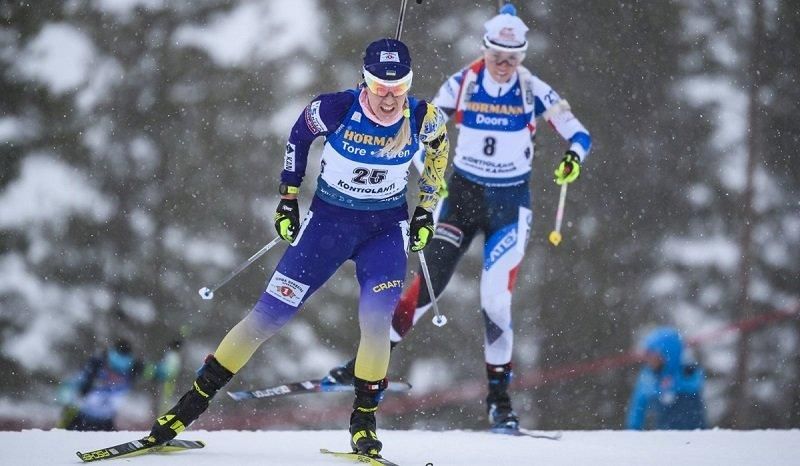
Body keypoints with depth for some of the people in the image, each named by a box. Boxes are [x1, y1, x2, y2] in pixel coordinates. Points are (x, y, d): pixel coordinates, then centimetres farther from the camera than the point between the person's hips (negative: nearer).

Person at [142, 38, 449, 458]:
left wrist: (426, 210, 9)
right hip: (328, 219, -1)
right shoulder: (336, 109, -20)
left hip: (386, 229, 1)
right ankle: (190, 406, 4)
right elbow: (300, 134, 1)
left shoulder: (423, 119, -16)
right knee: (268, 315, -4)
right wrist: (288, 197, 3)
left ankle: (364, 422, -2)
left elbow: (439, 145, 8)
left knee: (376, 321, -21)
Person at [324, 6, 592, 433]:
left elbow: (578, 134, -7)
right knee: (428, 285, -6)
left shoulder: (534, 91, -8)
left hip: (509, 203, -1)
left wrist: (573, 158, -28)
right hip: (461, 193, 1)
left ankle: (499, 397, 2)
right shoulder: (462, 84, -5)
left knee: (495, 298, -10)